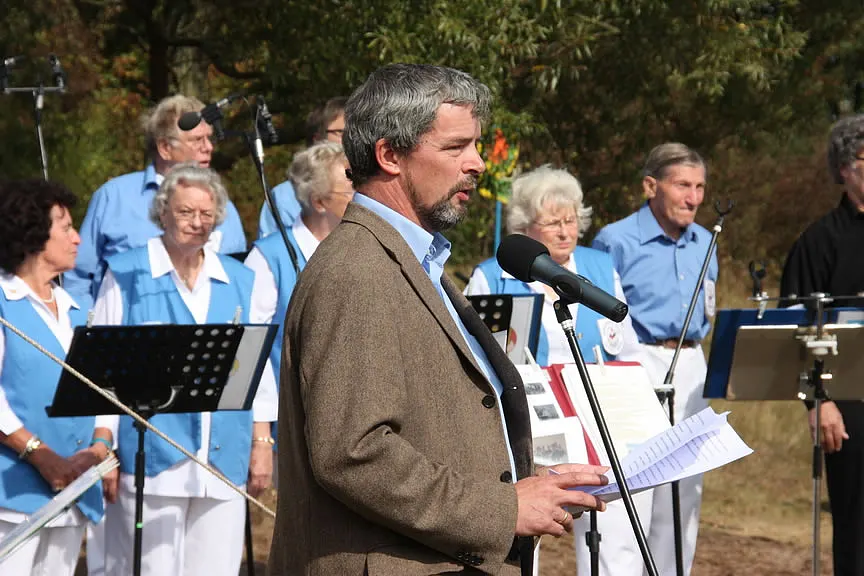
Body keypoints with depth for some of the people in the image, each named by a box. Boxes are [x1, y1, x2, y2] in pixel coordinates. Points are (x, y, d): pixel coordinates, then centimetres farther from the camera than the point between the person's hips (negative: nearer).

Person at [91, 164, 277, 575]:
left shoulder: (239, 282, 14)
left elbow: (259, 369, 16)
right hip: (150, 459, -3)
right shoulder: (126, 276, 3)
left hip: (223, 461, 4)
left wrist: (261, 442, 10)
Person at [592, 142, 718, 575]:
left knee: (684, 490, 9)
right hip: (638, 366, -7)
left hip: (691, 367, 7)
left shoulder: (703, 243, 13)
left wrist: (707, 319, 5)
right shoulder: (616, 242, -8)